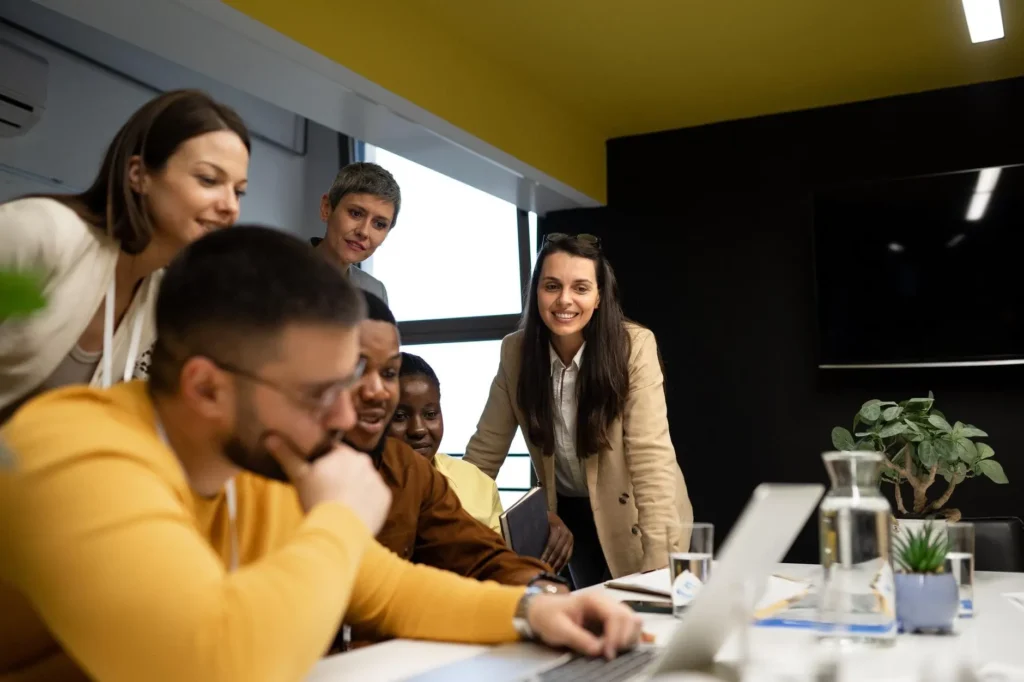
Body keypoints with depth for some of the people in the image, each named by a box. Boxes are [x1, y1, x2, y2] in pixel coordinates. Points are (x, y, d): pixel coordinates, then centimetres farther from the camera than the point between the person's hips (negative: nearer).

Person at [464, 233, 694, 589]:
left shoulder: (634, 346, -23)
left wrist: (660, 564, -34)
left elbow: (649, 455, -28)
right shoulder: (515, 351, -13)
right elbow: (484, 452, -6)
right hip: (571, 513, 3)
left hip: (634, 515, -3)